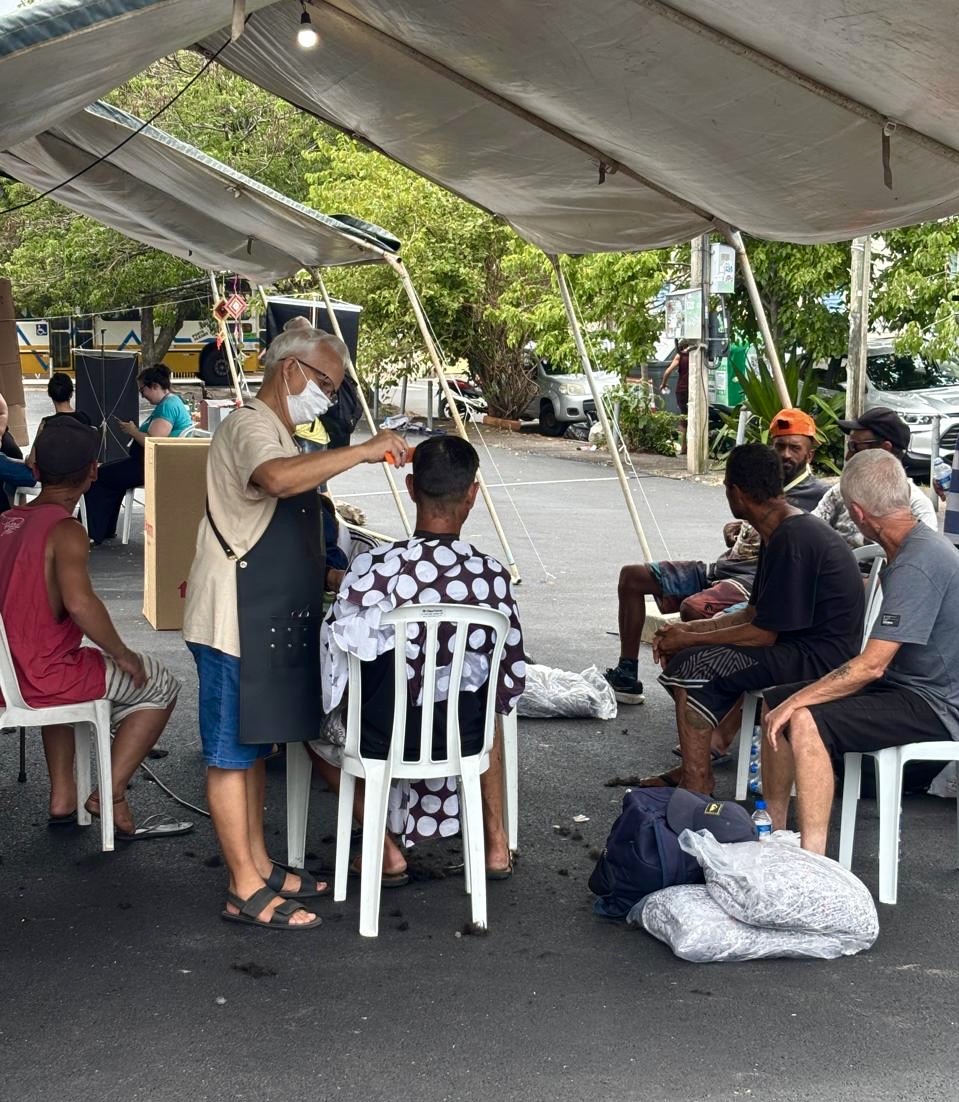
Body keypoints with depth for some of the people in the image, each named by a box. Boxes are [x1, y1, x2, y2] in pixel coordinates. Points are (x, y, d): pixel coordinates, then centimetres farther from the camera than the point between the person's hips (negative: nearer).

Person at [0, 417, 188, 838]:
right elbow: (79, 602, -33)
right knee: (161, 686, 11)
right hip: (42, 680, -8)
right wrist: (122, 654, -18)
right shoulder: (65, 531, -16)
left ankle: (62, 796, 31)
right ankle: (111, 796, 6)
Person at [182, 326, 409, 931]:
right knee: (233, 754, -3)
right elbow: (277, 478, -39)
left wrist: (332, 574, 18)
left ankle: (259, 865, 26)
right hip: (235, 622, -10)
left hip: (271, 620, 10)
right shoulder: (249, 426, -14)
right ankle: (246, 892, 2)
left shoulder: (279, 433, 19)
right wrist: (365, 450, -32)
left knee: (255, 746, 16)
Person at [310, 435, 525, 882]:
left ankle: (385, 850, 24)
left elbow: (336, 649, -14)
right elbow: (512, 678, -5)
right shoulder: (493, 576, -13)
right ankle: (495, 843, 39)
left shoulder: (374, 569, -22)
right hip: (463, 741, 3)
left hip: (382, 741, -2)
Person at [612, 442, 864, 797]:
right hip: (802, 644, 11)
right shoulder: (780, 532, 11)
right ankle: (694, 768, 14)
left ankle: (697, 787, -12)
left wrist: (689, 640, -10)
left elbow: (763, 634, -20)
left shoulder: (793, 541, -21)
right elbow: (754, 614, 15)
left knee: (693, 665, -18)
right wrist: (688, 630, 5)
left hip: (820, 657, -11)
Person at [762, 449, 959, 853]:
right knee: (774, 702, 8)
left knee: (805, 720, -29)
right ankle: (773, 832, 16)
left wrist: (796, 701, -17)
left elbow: (871, 666, -26)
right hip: (907, 684, 10)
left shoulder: (915, 566, -24)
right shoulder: (920, 544, 9)